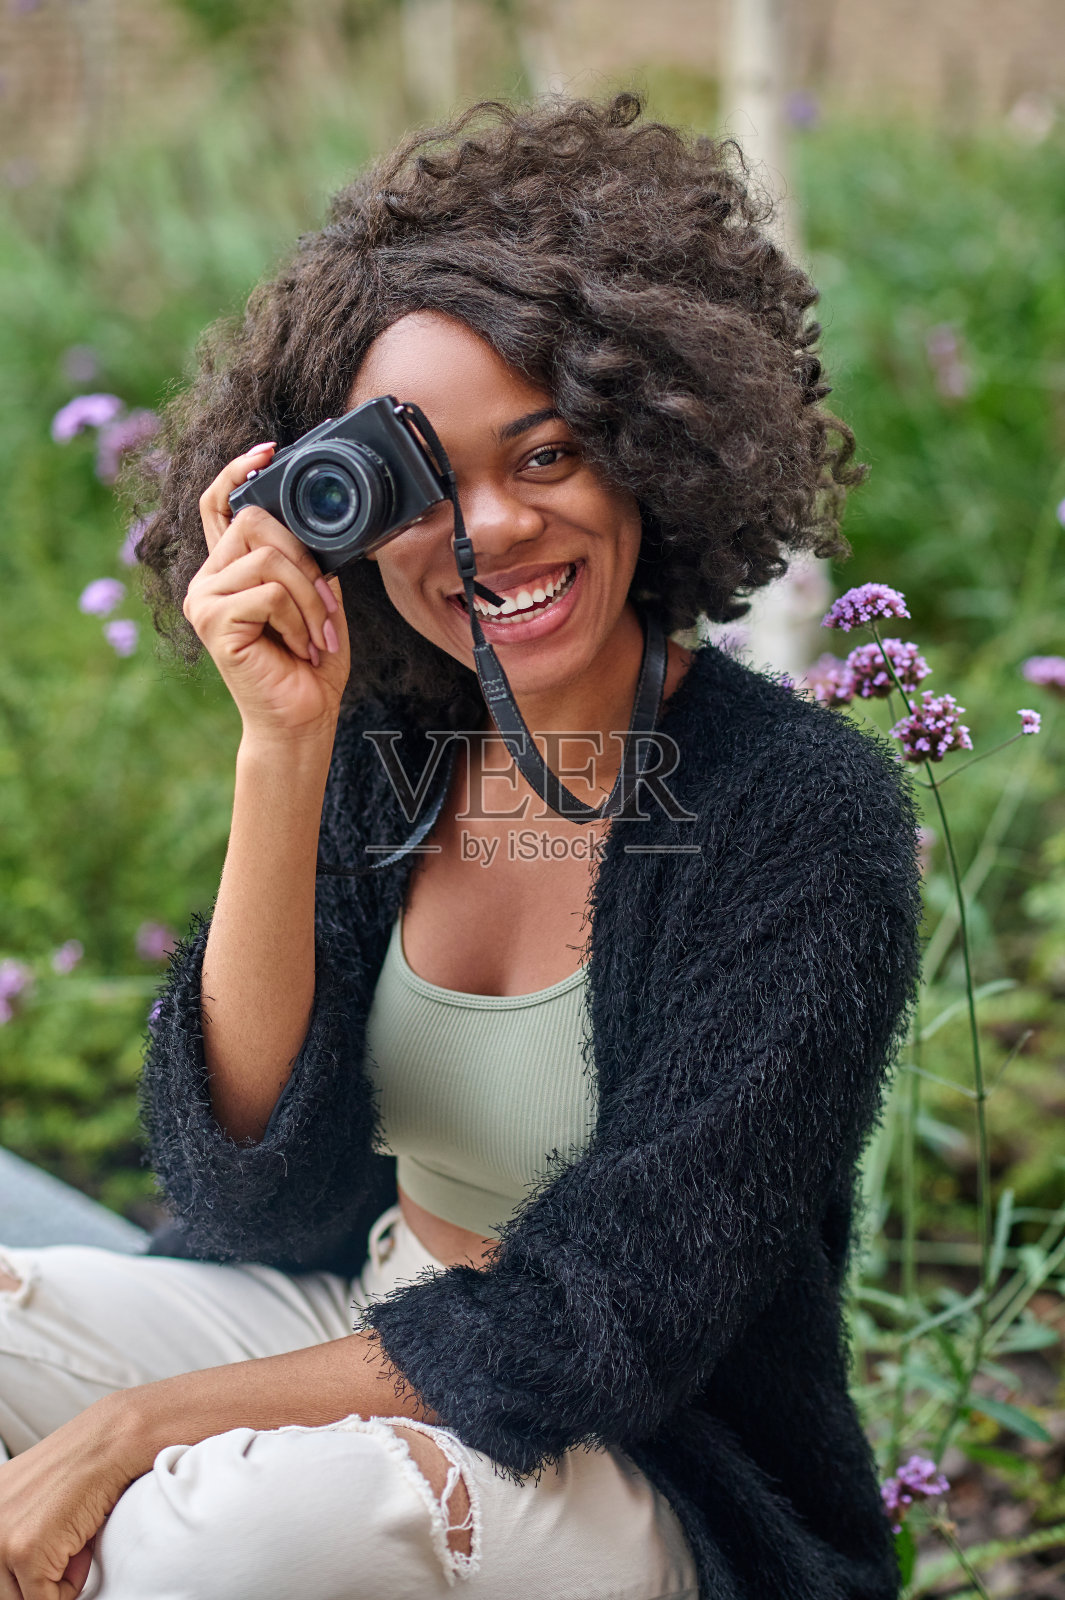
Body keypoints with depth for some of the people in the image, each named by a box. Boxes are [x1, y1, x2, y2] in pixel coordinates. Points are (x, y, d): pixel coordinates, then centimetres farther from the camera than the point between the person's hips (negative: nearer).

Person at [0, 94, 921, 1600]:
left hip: (659, 1477, -5)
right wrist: (281, 749, -20)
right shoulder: (381, 743, -3)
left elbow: (608, 1319, -18)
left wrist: (134, 1424, -21)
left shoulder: (807, 812, -16)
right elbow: (242, 1195, -11)